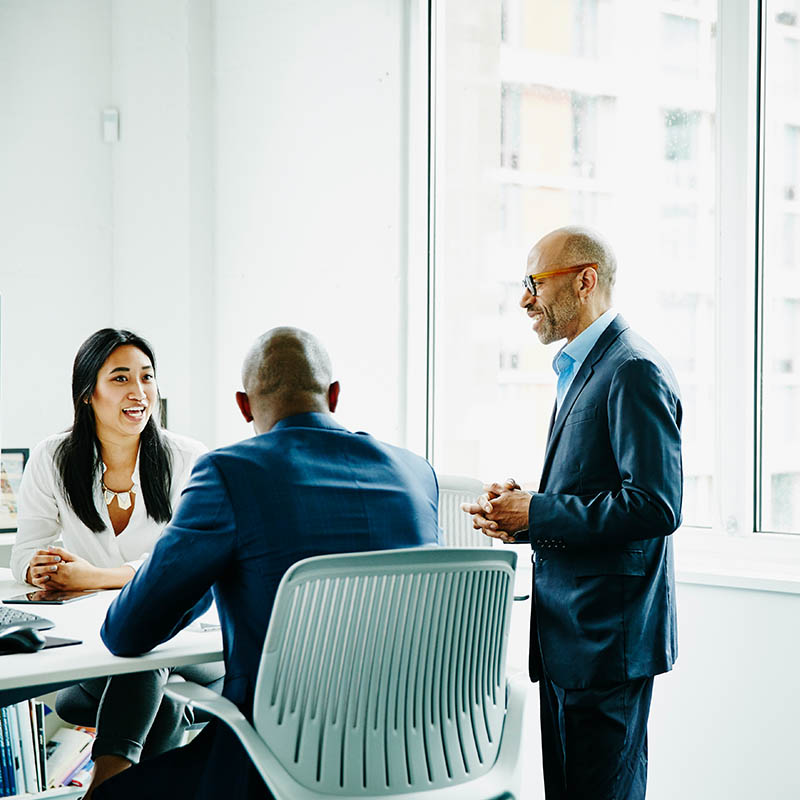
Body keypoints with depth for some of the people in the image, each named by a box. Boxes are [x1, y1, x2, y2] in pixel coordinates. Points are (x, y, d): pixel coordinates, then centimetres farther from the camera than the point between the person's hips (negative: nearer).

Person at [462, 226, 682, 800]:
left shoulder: (634, 372, -15)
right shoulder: (581, 370, 18)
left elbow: (655, 506, -22)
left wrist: (534, 514, -18)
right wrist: (520, 506, 5)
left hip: (607, 638, -10)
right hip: (567, 632, 10)